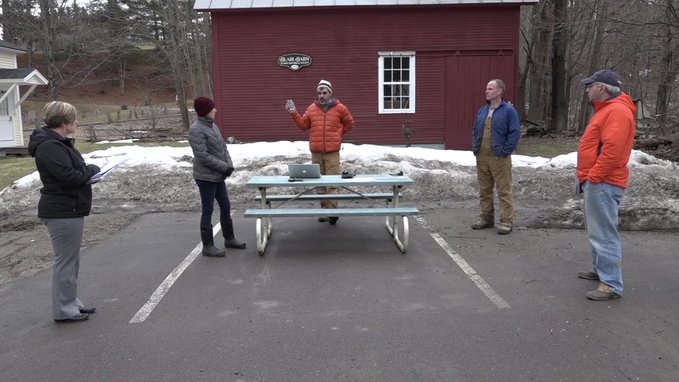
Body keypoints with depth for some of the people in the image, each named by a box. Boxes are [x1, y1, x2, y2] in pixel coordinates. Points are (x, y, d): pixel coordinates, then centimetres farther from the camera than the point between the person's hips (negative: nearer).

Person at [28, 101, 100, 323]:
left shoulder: (59, 143, 14)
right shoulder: (50, 146, -20)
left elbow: (73, 170, 18)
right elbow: (69, 176, -27)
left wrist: (87, 171, -3)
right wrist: (92, 170, -11)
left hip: (69, 210, 11)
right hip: (62, 213, -11)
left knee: (71, 261, 17)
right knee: (65, 262, -2)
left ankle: (71, 303, 28)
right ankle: (64, 310, 7)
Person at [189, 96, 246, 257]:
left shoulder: (212, 126, 11)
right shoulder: (196, 130, -17)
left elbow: (223, 147, 13)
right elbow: (202, 156, -22)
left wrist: (229, 164, -3)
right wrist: (224, 167, -17)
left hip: (218, 176, 9)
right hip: (206, 177, -9)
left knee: (225, 206, 15)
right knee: (207, 210, -2)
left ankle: (229, 238, 29)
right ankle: (208, 246, 7)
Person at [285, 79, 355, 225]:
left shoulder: (339, 108, 1)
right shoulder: (312, 108, 8)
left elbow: (349, 124, 13)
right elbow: (303, 125, 11)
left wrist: (337, 134, 9)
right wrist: (294, 113, 2)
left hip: (332, 152, -3)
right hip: (316, 153, 3)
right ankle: (324, 210, 17)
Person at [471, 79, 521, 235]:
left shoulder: (509, 110, -6)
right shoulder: (482, 110, 13)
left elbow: (515, 133, -10)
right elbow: (476, 131, 20)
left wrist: (505, 151, -14)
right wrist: (475, 148, 9)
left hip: (499, 158, -6)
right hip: (481, 158, 7)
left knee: (504, 191, -2)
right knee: (484, 190, 13)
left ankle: (506, 221, 3)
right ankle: (486, 218, 24)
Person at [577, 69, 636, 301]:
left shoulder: (617, 111, -16)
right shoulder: (607, 109, 18)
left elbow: (612, 151, -25)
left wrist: (592, 177, -20)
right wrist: (587, 177, 18)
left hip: (603, 184, -11)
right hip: (596, 181, 11)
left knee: (605, 233, -9)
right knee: (597, 231, 19)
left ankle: (612, 285, -5)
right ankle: (600, 270, 31)